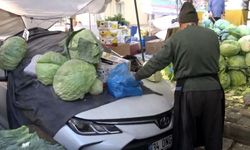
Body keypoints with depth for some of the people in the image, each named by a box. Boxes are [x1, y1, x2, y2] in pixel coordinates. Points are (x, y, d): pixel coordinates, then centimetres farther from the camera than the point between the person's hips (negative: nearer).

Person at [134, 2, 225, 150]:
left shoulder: (175, 38, -2)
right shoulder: (212, 35, 8)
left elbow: (156, 62, 1)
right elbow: (215, 60, 15)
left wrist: (136, 76, 11)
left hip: (188, 90, -3)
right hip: (213, 88, 3)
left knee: (185, 135, 10)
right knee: (213, 134, 16)